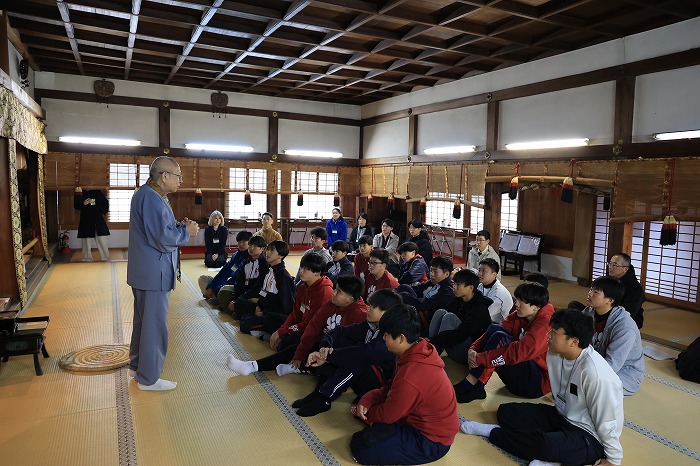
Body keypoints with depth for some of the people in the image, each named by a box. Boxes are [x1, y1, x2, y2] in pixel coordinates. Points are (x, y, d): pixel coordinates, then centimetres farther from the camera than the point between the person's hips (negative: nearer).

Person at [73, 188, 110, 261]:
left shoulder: (98, 192, 4)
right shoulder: (80, 193, 3)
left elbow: (105, 202, 12)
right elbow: (76, 206, -1)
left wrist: (103, 212, 1)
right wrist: (83, 203, -19)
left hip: (98, 220, 0)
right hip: (86, 222, 0)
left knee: (102, 241, 0)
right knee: (86, 241, 5)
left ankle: (106, 259, 6)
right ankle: (87, 259, 14)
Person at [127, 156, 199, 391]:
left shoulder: (149, 194, 13)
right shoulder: (151, 198, -21)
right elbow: (162, 238, -26)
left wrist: (180, 225, 1)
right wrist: (187, 232, -11)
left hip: (146, 271, 11)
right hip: (154, 273, -11)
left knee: (143, 320, 22)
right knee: (155, 324, 0)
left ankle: (137, 365, 38)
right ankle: (148, 378, 12)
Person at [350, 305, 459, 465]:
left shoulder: (410, 378, -34)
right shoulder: (419, 351, -6)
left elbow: (387, 415, -18)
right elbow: (391, 388, 6)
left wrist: (365, 412, 1)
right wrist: (366, 400, -8)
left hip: (431, 442, -9)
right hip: (424, 419, 9)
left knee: (360, 449, -12)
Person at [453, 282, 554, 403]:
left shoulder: (546, 323, -20)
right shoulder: (518, 316, 4)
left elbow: (521, 351, -32)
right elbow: (494, 331, -4)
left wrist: (481, 358, -31)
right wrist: (473, 349, -22)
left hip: (538, 382, -8)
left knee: (500, 338, -26)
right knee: (494, 328, -12)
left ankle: (469, 384, -21)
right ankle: (475, 387, -19)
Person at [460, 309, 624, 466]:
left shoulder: (596, 373, -30)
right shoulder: (554, 354, -8)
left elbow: (608, 421, -19)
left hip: (589, 437, -8)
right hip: (561, 416, 8)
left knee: (542, 444, -35)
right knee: (506, 411, -2)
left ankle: (493, 432, -7)